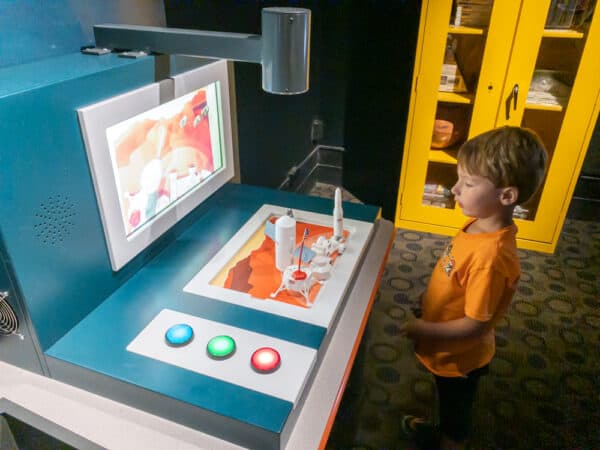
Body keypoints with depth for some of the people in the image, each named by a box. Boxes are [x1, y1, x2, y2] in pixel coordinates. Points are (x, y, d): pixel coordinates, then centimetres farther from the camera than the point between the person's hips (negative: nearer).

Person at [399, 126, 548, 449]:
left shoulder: (491, 256, -37)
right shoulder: (480, 225, -11)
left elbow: (475, 325, -30)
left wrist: (422, 329, -23)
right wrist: (429, 297, 4)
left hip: (459, 357, -8)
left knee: (455, 412, 22)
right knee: (448, 406, 34)